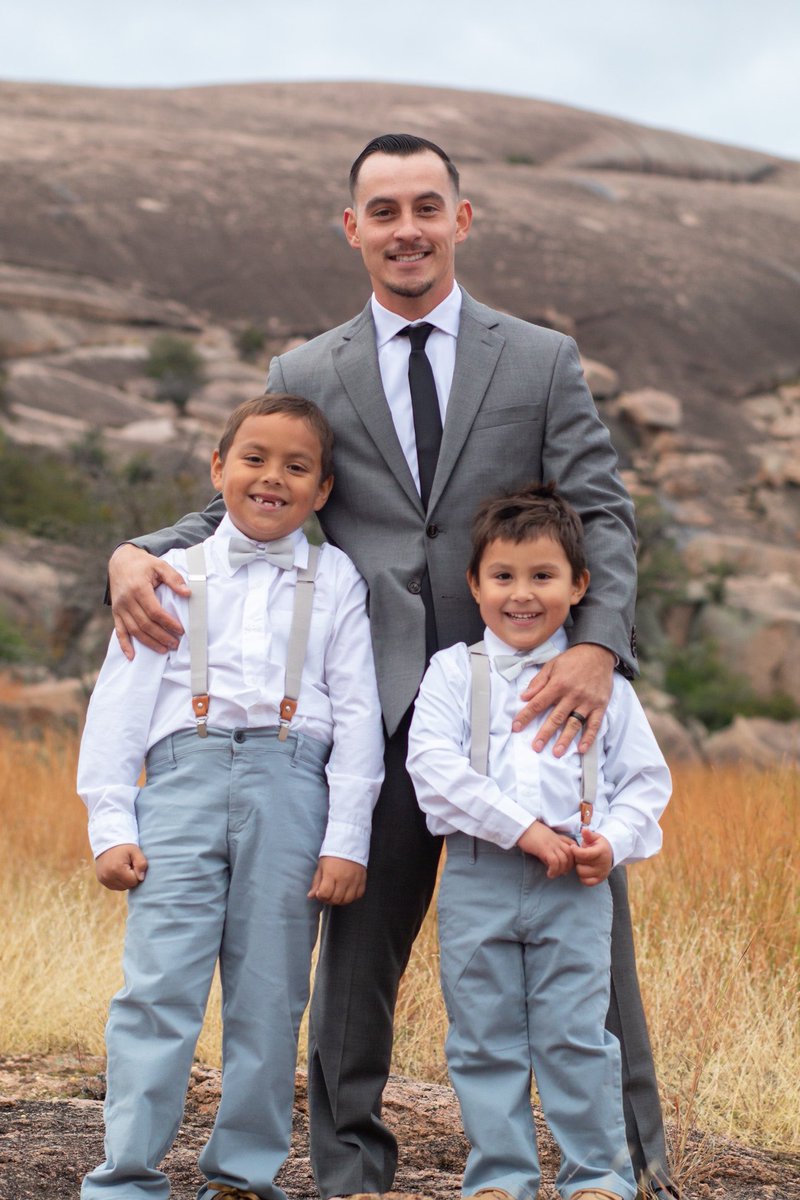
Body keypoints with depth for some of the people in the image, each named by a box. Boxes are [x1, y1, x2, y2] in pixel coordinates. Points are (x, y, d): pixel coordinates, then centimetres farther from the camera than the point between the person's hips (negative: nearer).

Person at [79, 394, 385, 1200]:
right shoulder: (176, 573, 11)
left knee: (269, 997, 4)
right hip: (183, 776, 0)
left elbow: (358, 714, 7)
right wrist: (110, 824, 0)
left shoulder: (334, 581, 11)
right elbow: (119, 701, 9)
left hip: (290, 786, 0)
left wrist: (346, 840, 0)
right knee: (159, 988, -7)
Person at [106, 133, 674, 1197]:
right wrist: (137, 556, -9)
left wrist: (598, 644, -16)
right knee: (359, 941, 3)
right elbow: (240, 512, 13)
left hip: (526, 697, 0)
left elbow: (602, 515, 2)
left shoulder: (543, 361, 9)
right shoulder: (305, 377, 12)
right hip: (381, 710, 1)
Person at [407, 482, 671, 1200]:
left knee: (577, 1034, 1)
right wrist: (523, 829, -16)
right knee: (485, 1038, 6)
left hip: (576, 883, 0)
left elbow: (645, 778, 10)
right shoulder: (454, 671, 4)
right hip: (478, 878, 0)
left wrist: (614, 843, -9)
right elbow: (433, 764, -9)